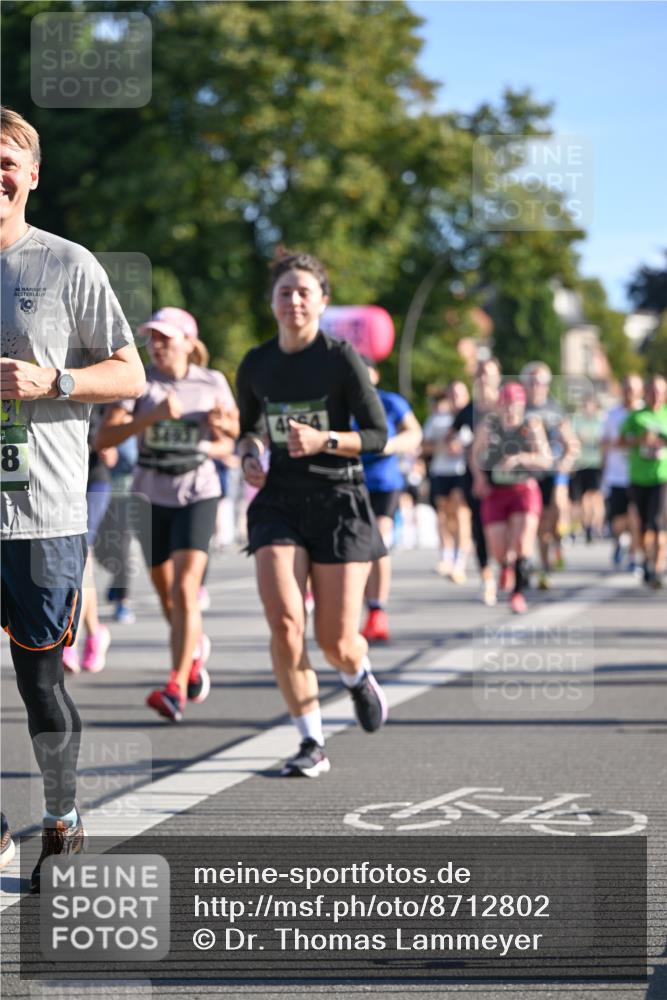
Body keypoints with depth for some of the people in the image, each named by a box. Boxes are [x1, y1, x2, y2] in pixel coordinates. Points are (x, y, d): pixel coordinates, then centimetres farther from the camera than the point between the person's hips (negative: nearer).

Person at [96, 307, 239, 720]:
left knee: (184, 590, -17)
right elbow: (104, 437, -15)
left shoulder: (212, 382, 1)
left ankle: (177, 688, -18)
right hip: (152, 495, 2)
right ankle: (196, 650, 43)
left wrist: (222, 425, -5)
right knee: (167, 597, 12)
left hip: (198, 493, -2)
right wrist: (153, 416, -26)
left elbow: (234, 428, 18)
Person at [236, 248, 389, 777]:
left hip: (339, 501, -3)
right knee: (285, 624, -17)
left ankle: (359, 675, 39)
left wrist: (324, 441, -22)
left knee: (336, 643, 0)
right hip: (279, 501, 3)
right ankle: (312, 744, -5)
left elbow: (379, 435, -6)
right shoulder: (256, 365, 5)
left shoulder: (342, 359, -7)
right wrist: (250, 457, 0)